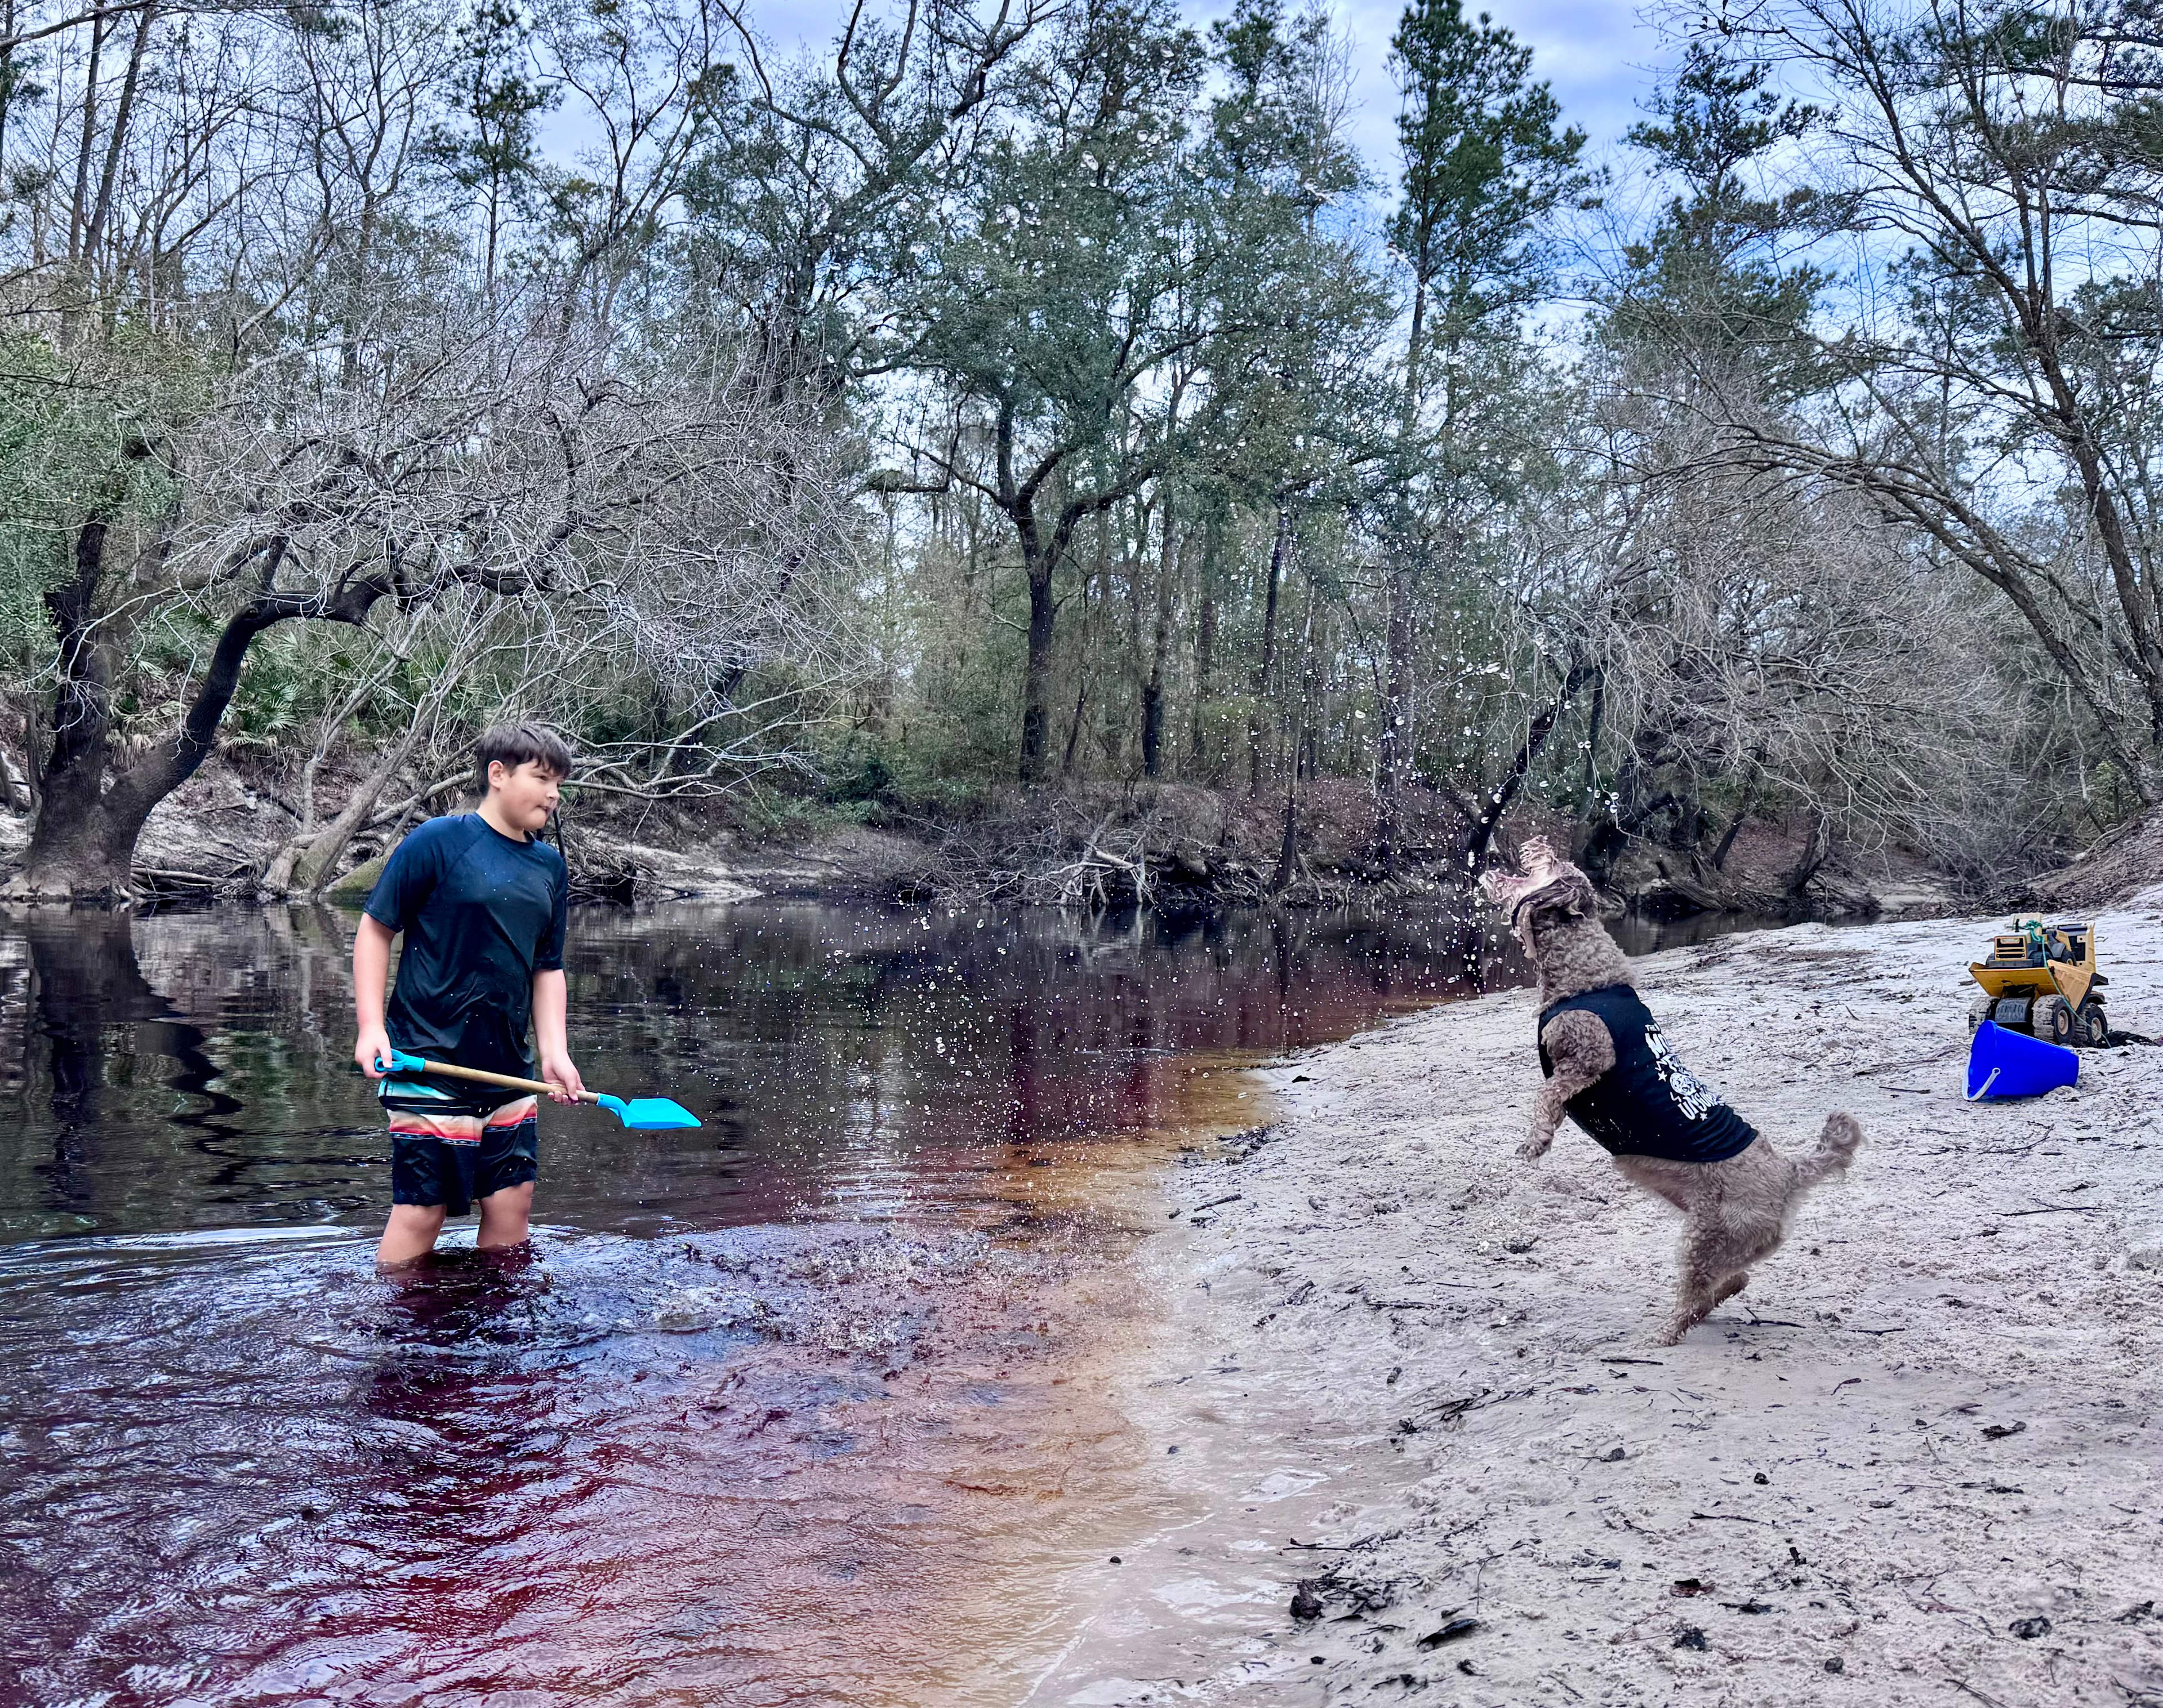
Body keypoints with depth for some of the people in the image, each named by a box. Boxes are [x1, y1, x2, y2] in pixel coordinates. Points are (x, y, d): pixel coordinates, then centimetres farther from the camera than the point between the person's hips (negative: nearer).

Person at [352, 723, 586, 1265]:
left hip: (509, 1071, 6)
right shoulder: (439, 841, -8)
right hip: (428, 1066, -6)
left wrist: (554, 1052, 3)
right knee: (419, 1213, -2)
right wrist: (371, 1027, -13)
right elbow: (375, 931, -5)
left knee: (512, 1201, 10)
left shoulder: (550, 866, 10)